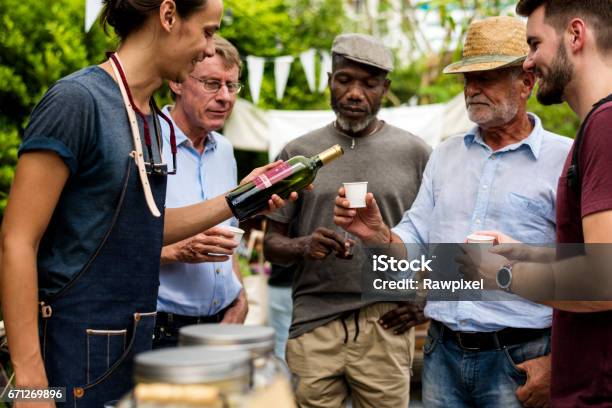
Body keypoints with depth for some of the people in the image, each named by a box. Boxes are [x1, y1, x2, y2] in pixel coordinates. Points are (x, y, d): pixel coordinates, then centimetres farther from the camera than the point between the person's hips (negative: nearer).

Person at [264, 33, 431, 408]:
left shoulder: (414, 153, 6)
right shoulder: (299, 153, 8)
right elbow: (272, 242, 10)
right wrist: (303, 246, -12)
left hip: (385, 325, 0)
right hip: (313, 325, 1)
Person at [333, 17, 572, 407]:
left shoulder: (565, 160, -7)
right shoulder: (445, 155, 11)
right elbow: (415, 244, 10)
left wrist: (557, 363, -15)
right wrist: (378, 235, -11)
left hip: (519, 360, -5)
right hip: (443, 352, 5)